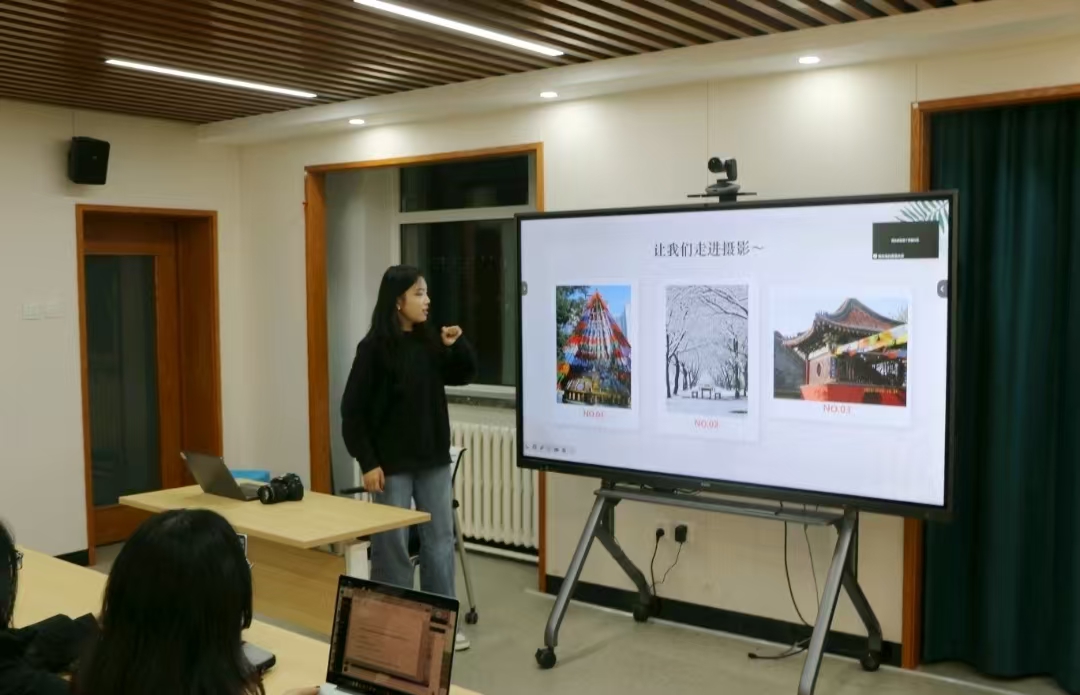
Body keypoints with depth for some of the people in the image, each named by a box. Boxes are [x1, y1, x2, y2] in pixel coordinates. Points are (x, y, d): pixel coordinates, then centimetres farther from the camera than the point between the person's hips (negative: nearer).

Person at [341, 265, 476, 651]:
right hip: (392, 463, -6)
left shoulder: (429, 342, 2)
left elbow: (464, 376, 14)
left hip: (433, 460, 6)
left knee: (440, 540, 10)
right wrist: (368, 462, -14)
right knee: (392, 544, 4)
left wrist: (457, 344, -5)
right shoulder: (375, 347, -12)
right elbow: (353, 409, -11)